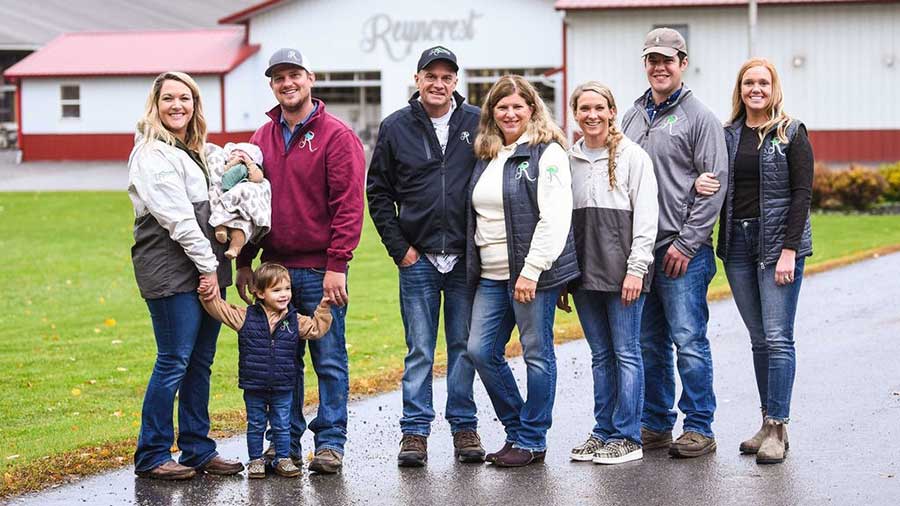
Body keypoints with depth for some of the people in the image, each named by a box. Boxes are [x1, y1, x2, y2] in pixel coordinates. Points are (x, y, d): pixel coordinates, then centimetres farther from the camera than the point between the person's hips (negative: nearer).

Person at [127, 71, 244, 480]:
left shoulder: (204, 151, 18)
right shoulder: (152, 154, -8)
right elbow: (177, 216, -14)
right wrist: (207, 266, -14)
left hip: (208, 268, 8)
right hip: (171, 270, -8)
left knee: (201, 362, 10)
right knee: (174, 362, -7)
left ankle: (198, 450, 17)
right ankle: (152, 456, 1)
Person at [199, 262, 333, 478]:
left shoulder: (295, 321, 1)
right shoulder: (245, 317, -5)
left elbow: (316, 328, 6)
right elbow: (220, 309, -3)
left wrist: (323, 310, -5)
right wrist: (209, 296, -16)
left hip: (283, 387, 1)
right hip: (254, 387, -1)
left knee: (282, 426, 10)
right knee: (255, 426, 10)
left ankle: (283, 459, 22)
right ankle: (256, 460, 20)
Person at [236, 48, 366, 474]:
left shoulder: (337, 136, -5)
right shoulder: (262, 140, 12)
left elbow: (348, 204, -10)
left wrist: (337, 265, -15)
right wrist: (243, 263, 9)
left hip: (320, 270, -5)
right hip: (275, 267, 5)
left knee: (329, 360, 0)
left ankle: (330, 443, 6)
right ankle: (285, 442, 17)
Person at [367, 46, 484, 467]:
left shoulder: (477, 124, 2)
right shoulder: (396, 127, 3)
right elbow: (378, 192, 7)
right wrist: (399, 248, 0)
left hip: (467, 258, 0)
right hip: (418, 258, 0)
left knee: (464, 346, 7)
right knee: (419, 350, 3)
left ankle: (464, 427, 16)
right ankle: (415, 431, 7)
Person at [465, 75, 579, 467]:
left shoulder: (547, 154, -7)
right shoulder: (486, 157, 16)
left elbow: (554, 218, -14)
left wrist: (531, 270, -19)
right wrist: (473, 266, 15)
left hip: (533, 273, -7)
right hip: (492, 275, 7)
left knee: (537, 354, 1)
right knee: (481, 350, 3)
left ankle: (532, 441, 9)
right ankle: (516, 430, 18)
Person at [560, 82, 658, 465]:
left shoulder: (633, 157, -2)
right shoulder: (568, 160, 12)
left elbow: (646, 216, -6)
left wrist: (636, 268, -13)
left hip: (622, 271, -5)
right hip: (583, 272, 5)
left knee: (626, 353, -2)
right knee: (601, 355, 10)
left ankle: (627, 437, 2)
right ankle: (603, 431, 16)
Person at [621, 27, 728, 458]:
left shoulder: (699, 118, -3)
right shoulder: (632, 117, 15)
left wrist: (687, 243, -13)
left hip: (682, 252, -6)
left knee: (688, 341, -5)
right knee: (649, 343, 11)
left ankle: (699, 429, 1)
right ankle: (656, 426, 19)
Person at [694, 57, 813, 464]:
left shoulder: (792, 133, -2)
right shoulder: (728, 135, 11)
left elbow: (802, 194, -7)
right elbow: (716, 187, 16)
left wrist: (789, 251, -15)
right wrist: (701, 184, -9)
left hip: (778, 243, -5)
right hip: (737, 243, 5)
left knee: (777, 337, -8)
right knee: (759, 338, 9)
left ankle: (778, 427, -5)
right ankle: (769, 424, 14)